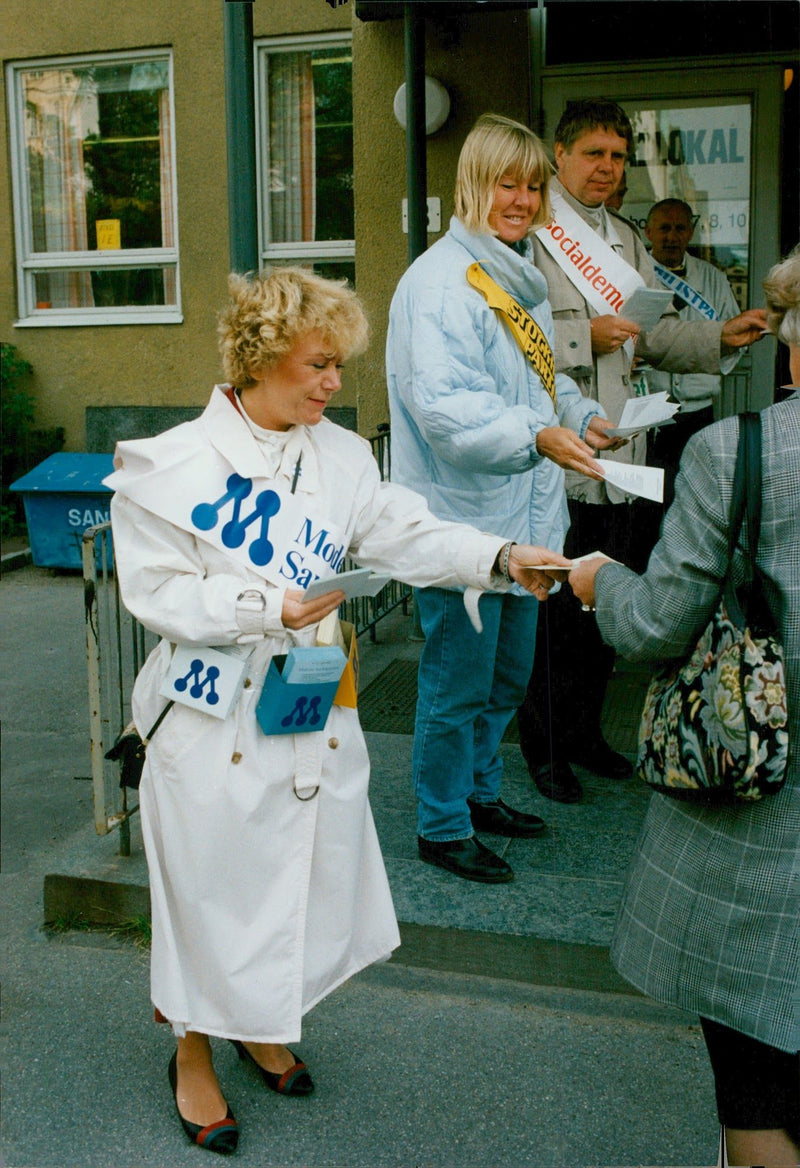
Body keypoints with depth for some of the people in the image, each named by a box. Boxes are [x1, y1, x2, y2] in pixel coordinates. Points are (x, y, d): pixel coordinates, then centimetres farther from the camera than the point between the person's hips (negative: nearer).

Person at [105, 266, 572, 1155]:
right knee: (212, 882, 9)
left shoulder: (342, 456, 4)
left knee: (304, 872, 16)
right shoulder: (173, 464, -12)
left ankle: (261, 1026, 44)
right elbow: (158, 592, -14)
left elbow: (407, 535, -1)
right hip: (215, 713, -5)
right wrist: (265, 606, -23)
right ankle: (194, 1053, 35)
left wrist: (502, 558, -15)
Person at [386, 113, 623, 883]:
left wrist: (583, 415, 6)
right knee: (457, 686, 3)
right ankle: (442, 828, 21)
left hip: (521, 517, 10)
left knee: (508, 676, 22)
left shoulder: (520, 276, 15)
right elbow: (446, 405, -28)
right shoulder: (440, 281, -16)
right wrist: (538, 435, -40)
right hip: (461, 523, -9)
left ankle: (480, 793, 41)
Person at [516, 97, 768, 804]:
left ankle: (586, 731, 30)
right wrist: (585, 337, -20)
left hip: (620, 452, 8)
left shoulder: (625, 238, 19)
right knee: (556, 608, 1)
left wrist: (721, 336, 1)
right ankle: (544, 745, 17)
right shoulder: (532, 232, -6)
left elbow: (656, 333, 15)